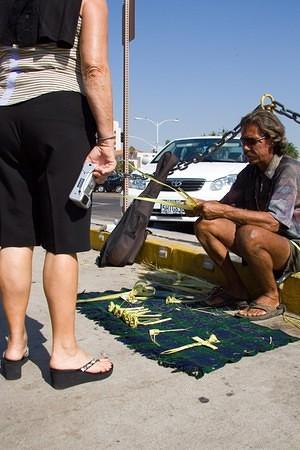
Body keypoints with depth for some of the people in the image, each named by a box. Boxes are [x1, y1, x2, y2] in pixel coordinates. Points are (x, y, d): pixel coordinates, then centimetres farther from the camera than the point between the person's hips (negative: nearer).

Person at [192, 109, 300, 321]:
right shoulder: (250, 172, 6)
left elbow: (273, 222, -30)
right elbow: (227, 203, 5)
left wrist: (223, 211, -30)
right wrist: (204, 205, -18)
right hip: (260, 246, 7)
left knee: (250, 234, -38)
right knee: (204, 225, -9)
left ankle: (271, 297, -12)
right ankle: (237, 289, 1)